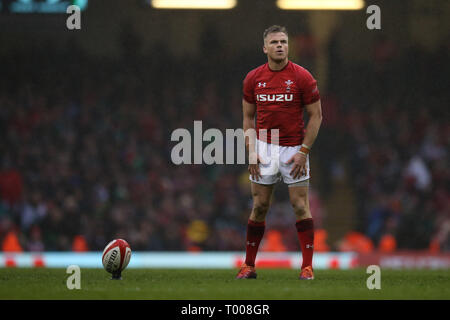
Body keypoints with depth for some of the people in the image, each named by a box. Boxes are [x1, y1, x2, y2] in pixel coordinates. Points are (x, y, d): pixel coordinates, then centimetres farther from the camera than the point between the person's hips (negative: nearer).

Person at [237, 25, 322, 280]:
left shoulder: (302, 77, -6)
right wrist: (251, 151, 0)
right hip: (264, 147, 2)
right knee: (259, 206, 4)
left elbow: (316, 116, -3)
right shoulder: (253, 78, 3)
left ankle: (307, 266, -1)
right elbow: (248, 117, 11)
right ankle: (249, 266, 10)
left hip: (294, 149, -2)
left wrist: (303, 151, -10)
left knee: (301, 205, -4)